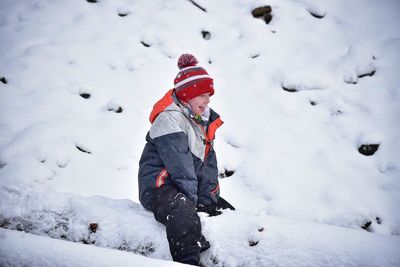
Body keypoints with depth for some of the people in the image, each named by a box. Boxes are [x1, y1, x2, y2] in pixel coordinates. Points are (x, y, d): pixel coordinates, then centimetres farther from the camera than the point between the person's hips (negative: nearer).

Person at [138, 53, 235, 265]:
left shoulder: (203, 120, 14)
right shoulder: (169, 118, -15)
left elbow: (208, 163, 10)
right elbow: (180, 165, -21)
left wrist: (209, 198, -1)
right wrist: (194, 201, -21)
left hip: (191, 189, 10)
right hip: (159, 187, -10)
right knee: (185, 216, -38)